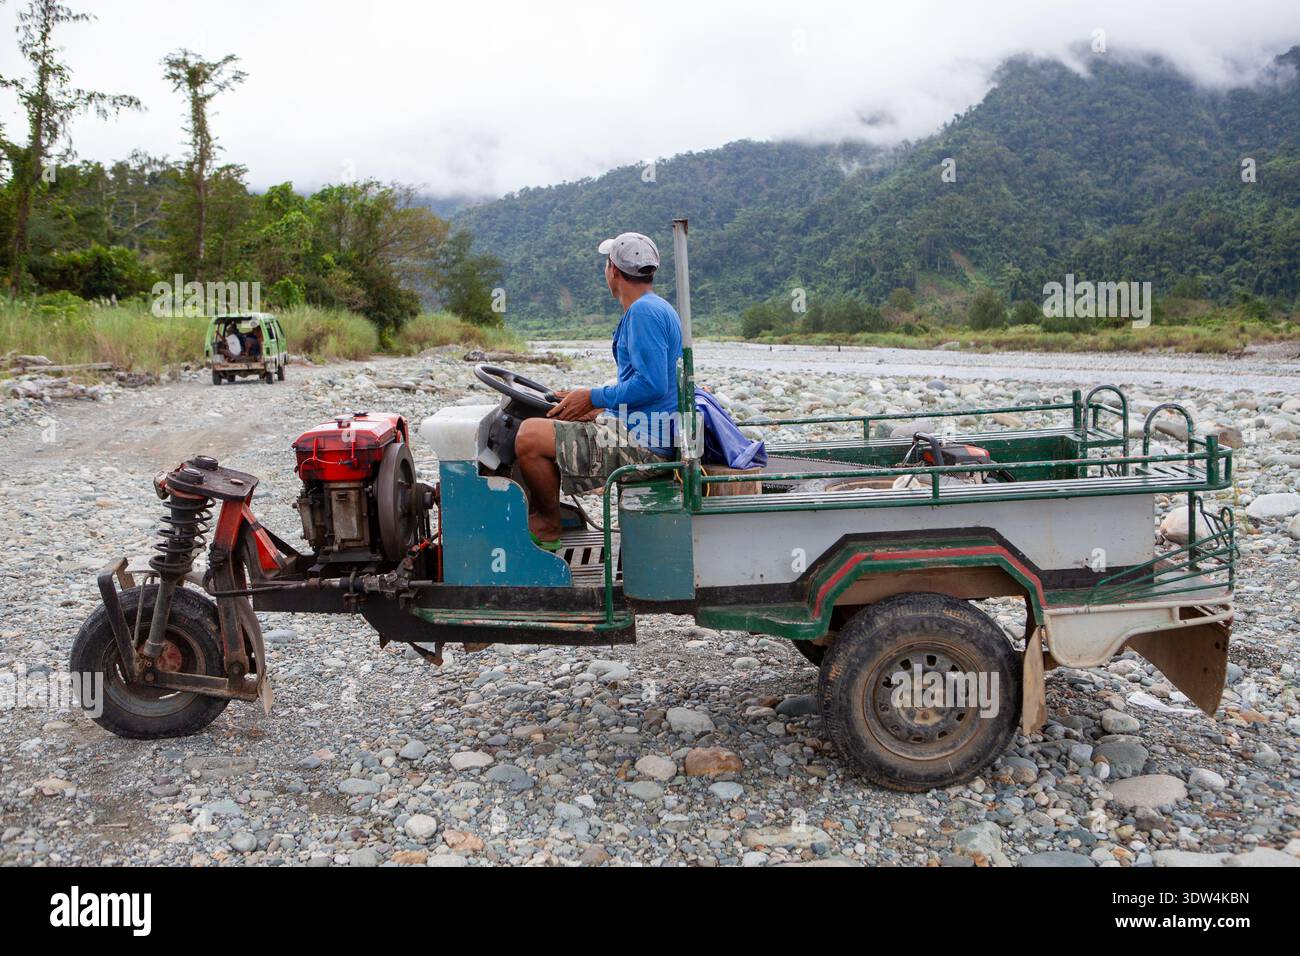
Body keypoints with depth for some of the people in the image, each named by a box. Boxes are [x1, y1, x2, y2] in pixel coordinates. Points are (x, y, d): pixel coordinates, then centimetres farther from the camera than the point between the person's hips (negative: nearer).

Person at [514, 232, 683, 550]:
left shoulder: (643, 312, -16)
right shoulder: (655, 308, 17)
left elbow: (651, 385, -26)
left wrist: (593, 398, -13)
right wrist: (586, 400, 15)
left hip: (643, 445, -11)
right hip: (647, 434, 11)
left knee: (528, 436, -17)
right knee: (549, 421, 25)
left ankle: (547, 527, 4)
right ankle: (536, 516, 26)